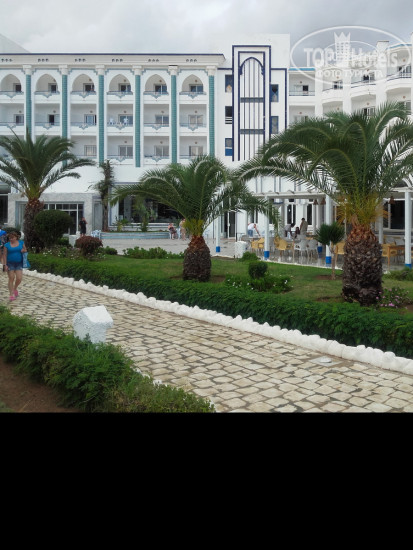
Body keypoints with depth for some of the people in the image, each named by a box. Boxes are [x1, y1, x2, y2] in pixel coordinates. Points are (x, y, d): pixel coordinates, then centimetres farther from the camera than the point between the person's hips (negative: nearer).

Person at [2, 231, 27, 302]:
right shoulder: (7, 245, -1)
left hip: (19, 263, 2)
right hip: (10, 263, -1)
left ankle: (15, 288, 24)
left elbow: (25, 250, 15)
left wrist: (24, 250, -9)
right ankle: (11, 295, 2)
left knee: (19, 278, -7)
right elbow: (4, 255, -2)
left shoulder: (21, 243, 4)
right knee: (11, 278, -4)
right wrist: (5, 265, -9)